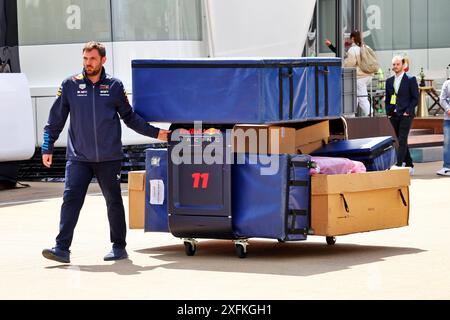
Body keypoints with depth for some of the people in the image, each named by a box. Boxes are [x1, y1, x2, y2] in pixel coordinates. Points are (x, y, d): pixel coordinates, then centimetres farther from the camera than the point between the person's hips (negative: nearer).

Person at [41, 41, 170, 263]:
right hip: (78, 157, 0)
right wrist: (47, 148, 3)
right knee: (71, 199, -10)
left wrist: (155, 133, 10)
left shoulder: (114, 86, 3)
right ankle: (62, 248, -11)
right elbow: (56, 119, 7)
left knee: (114, 202, 8)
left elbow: (129, 117, 13)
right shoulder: (70, 85, 3)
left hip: (109, 157, 0)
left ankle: (119, 247, 20)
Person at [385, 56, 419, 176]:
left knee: (402, 140, -14)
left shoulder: (410, 80, -1)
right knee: (401, 141, 9)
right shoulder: (389, 81, 14)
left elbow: (415, 98, -3)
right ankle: (409, 166, 17)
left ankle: (399, 165, -21)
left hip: (406, 115, -6)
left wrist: (408, 111, -12)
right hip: (394, 115, 6)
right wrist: (388, 113, 5)